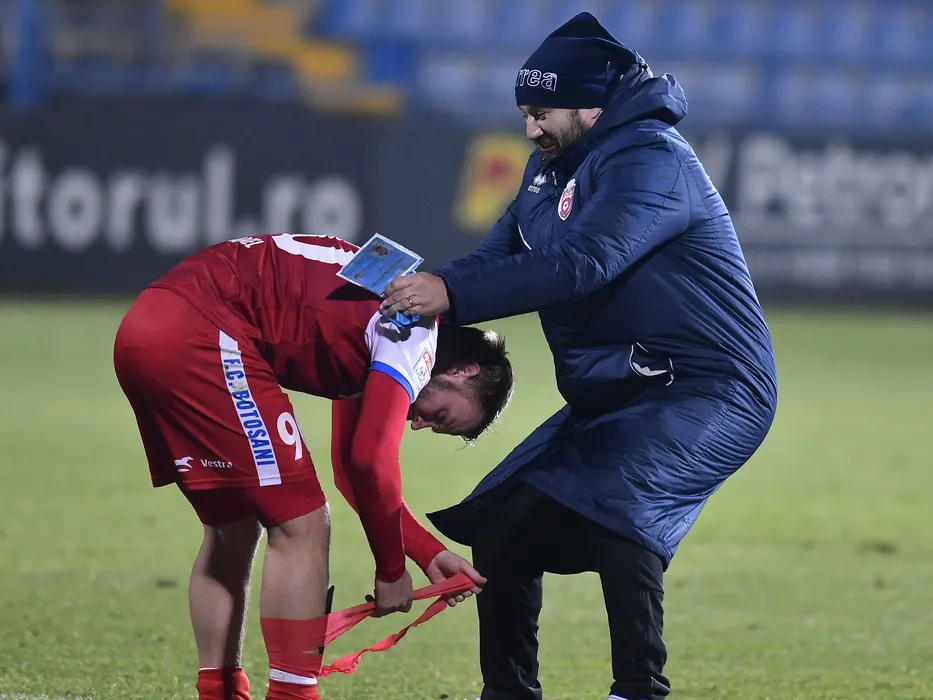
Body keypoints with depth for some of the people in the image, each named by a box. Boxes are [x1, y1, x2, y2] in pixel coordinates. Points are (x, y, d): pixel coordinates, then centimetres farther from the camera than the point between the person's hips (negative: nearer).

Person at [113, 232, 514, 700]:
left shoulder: (374, 334, 25)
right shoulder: (417, 331, -2)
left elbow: (352, 468, 31)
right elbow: (370, 462, -9)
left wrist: (429, 553, 25)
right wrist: (390, 570, 4)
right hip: (201, 333, -10)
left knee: (231, 529, 21)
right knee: (300, 527, -3)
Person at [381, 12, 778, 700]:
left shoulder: (651, 160, -19)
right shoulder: (553, 165, 13)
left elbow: (581, 263, -32)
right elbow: (501, 254, 10)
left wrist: (453, 294, -35)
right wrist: (425, 284, -10)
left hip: (707, 391, -10)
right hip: (615, 396, 10)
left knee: (613, 501, -33)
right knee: (502, 525, 10)